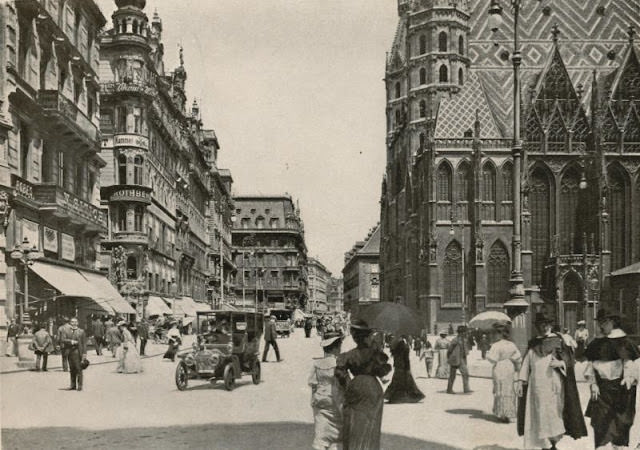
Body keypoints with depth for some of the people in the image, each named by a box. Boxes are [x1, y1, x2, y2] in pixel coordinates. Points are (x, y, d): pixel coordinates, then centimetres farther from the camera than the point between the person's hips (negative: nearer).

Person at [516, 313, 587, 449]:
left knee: (553, 413, -3)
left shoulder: (558, 341, 4)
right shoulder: (533, 344, 11)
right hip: (536, 384, 2)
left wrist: (559, 363, -20)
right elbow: (526, 363, 10)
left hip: (553, 383, -2)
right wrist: (520, 381, 3)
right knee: (538, 414, 0)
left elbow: (568, 361, 1)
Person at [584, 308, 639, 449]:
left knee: (620, 422, 2)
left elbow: (628, 362, -9)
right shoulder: (596, 343, 8)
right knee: (599, 421, -1)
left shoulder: (622, 341, -4)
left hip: (619, 388, -3)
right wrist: (593, 384, 0)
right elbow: (590, 364, 9)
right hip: (601, 389, 3)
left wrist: (628, 377, -25)